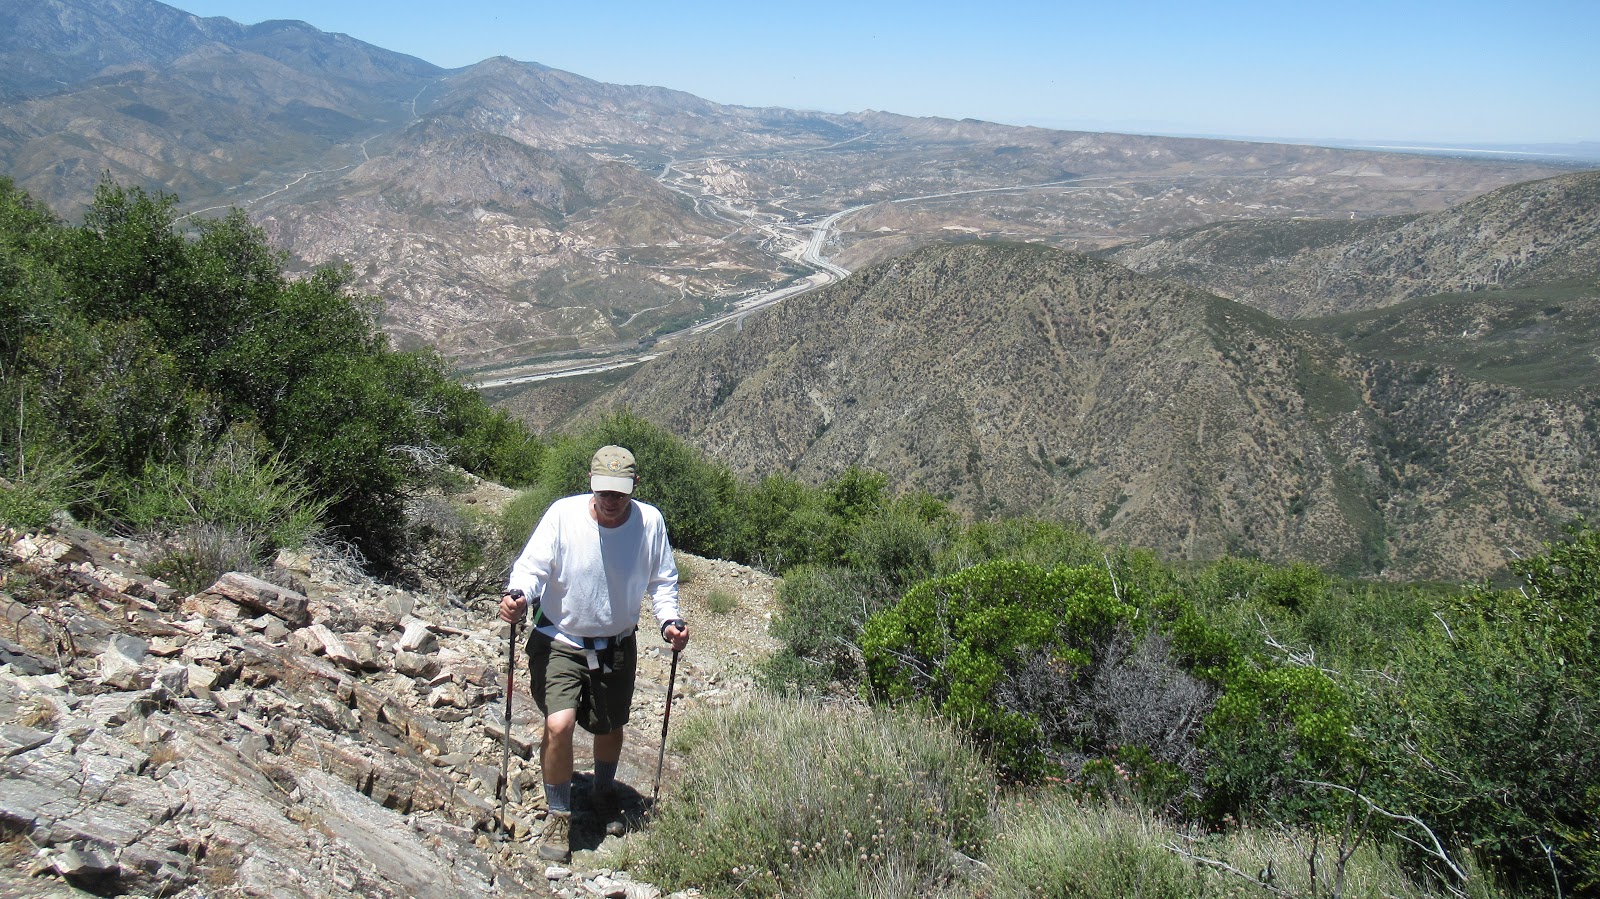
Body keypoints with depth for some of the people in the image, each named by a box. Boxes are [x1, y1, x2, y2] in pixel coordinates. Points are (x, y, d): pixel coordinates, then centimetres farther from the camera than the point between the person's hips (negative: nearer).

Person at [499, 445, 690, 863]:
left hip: (617, 646, 3)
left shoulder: (650, 521, -12)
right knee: (559, 725, -19)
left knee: (610, 728, 19)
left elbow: (662, 580, 0)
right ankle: (559, 816, 6)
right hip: (560, 642, -3)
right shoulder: (562, 514, -20)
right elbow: (532, 564, -16)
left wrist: (669, 619, -16)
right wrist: (518, 594, -37)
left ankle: (604, 794, 51)